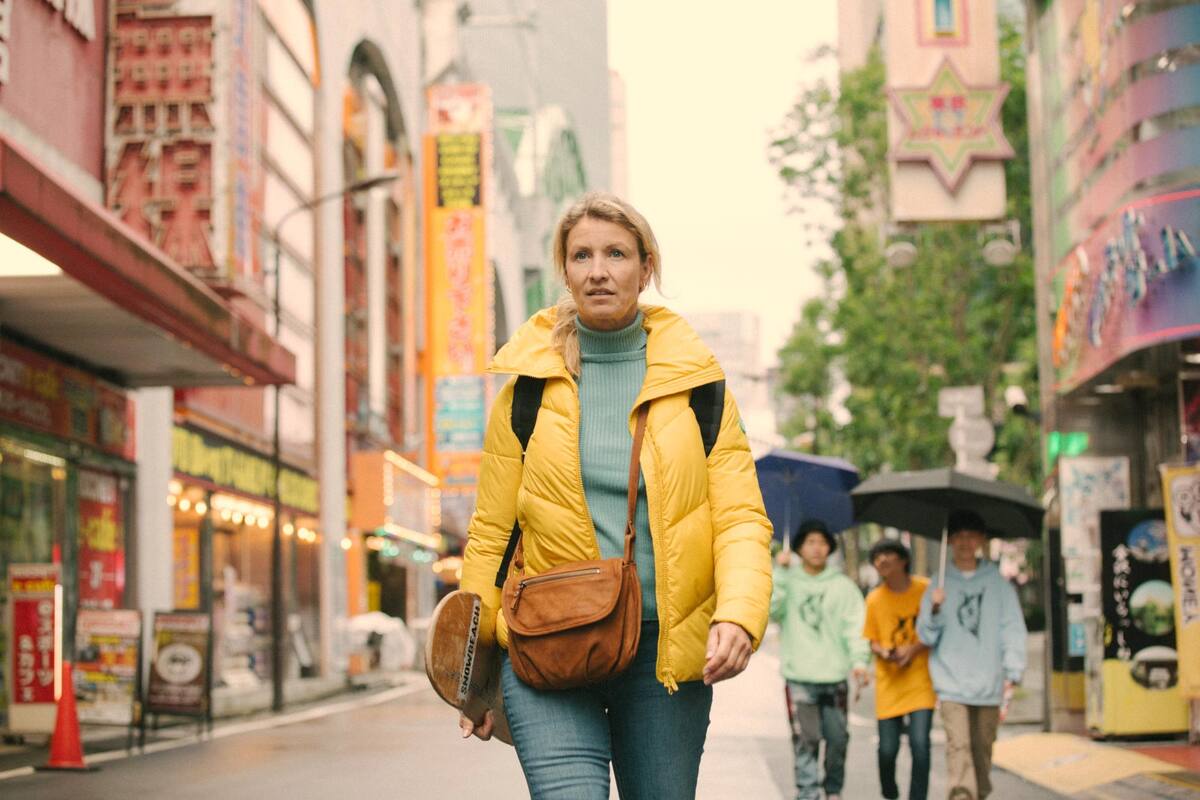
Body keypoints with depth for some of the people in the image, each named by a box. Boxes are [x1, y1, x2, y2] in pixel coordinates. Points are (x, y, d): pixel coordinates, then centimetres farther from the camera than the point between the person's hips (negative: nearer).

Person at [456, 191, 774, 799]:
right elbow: (491, 530, 8)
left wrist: (738, 616, -18)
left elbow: (741, 516, 1)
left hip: (666, 648, 1)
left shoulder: (695, 382, 7)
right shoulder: (527, 388, 6)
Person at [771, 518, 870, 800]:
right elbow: (770, 609, -11)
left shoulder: (844, 586, 7)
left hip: (835, 676, 1)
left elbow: (855, 625, 0)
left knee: (837, 738, 6)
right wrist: (780, 572, -13)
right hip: (799, 678, -1)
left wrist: (859, 660, -13)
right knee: (806, 740, -6)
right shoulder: (787, 582, 5)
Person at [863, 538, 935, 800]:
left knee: (920, 744, -13)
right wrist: (884, 652, -11)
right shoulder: (874, 599, 2)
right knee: (888, 748, 2)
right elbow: (872, 641, 11)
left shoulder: (925, 589, -4)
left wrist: (915, 649, -13)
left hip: (921, 678, -2)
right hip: (888, 681, 2)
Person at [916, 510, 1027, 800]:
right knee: (959, 746, -13)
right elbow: (927, 635, 4)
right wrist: (934, 609, -14)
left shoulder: (998, 583, 6)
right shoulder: (940, 584, 7)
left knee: (982, 748, 9)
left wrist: (1012, 672, -5)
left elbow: (1012, 628, 3)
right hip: (952, 682, -1)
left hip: (989, 683, 1)